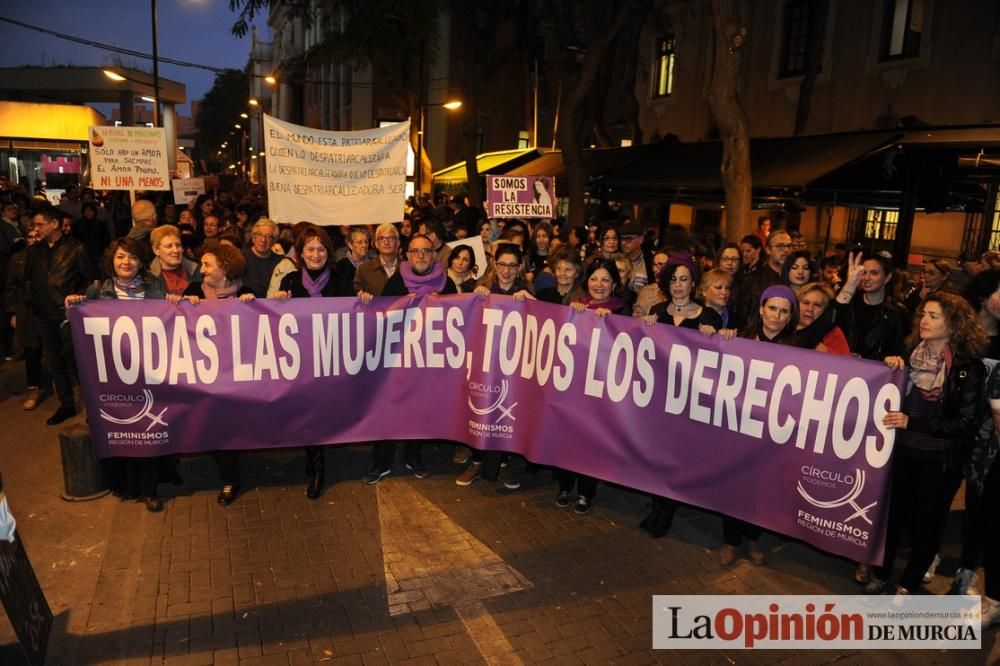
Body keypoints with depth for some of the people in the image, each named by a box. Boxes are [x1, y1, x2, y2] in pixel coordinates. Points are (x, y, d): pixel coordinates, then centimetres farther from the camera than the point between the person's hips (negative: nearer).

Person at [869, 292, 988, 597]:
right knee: (890, 513, 11)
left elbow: (967, 423, -14)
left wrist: (912, 422, -21)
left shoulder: (969, 368, -11)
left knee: (926, 522, 11)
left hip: (940, 460, -3)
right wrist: (891, 366, -8)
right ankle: (881, 574, 30)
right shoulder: (910, 354, 1)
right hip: (901, 450, 3)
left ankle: (908, 585, 29)